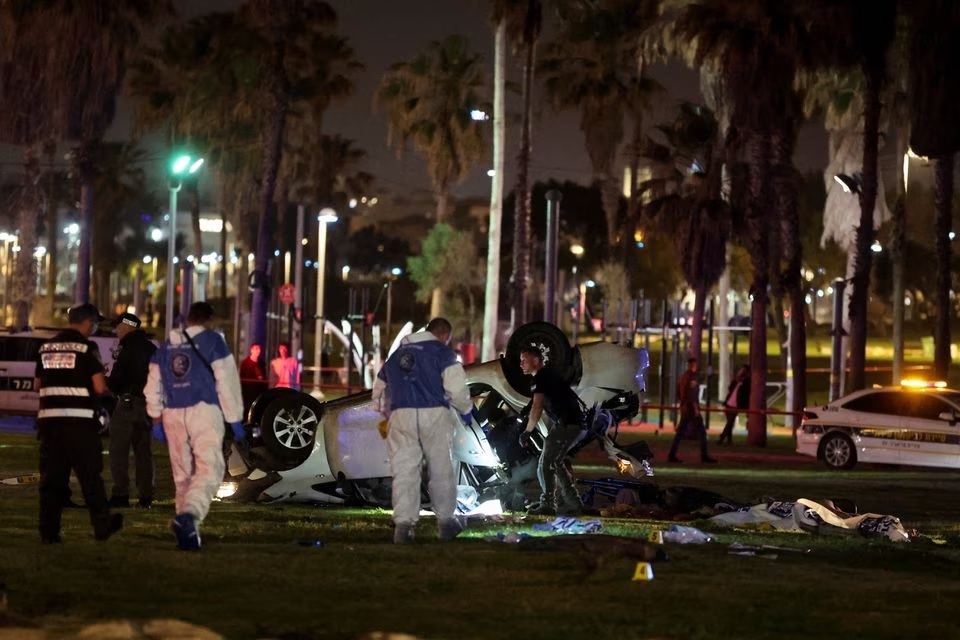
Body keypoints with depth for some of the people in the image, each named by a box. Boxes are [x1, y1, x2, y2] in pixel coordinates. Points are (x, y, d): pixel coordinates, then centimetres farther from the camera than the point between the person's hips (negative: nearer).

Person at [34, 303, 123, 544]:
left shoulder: (47, 347, 12)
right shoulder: (87, 347, -6)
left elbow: (38, 384, 17)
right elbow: (100, 387, -12)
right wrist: (106, 391, 10)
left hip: (49, 417, 5)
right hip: (79, 419, -5)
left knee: (51, 476, 7)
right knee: (90, 475, 6)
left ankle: (49, 531, 5)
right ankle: (102, 525, 15)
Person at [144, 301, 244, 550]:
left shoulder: (167, 346, 16)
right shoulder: (212, 341, 0)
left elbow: (153, 386, 17)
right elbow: (227, 381, -4)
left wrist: (156, 419, 23)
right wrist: (235, 419, 0)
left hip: (173, 415, 5)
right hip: (204, 410, -5)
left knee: (182, 472, 14)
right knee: (209, 467, -12)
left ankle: (188, 529, 15)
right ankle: (189, 514, -36)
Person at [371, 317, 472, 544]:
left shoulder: (396, 355, 23)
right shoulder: (442, 353, 6)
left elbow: (378, 393, 27)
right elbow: (456, 387, -6)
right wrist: (466, 409, 12)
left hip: (401, 416, 3)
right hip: (433, 415, -3)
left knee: (404, 472, 1)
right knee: (441, 471, 8)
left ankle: (403, 524, -7)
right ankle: (446, 521, 14)